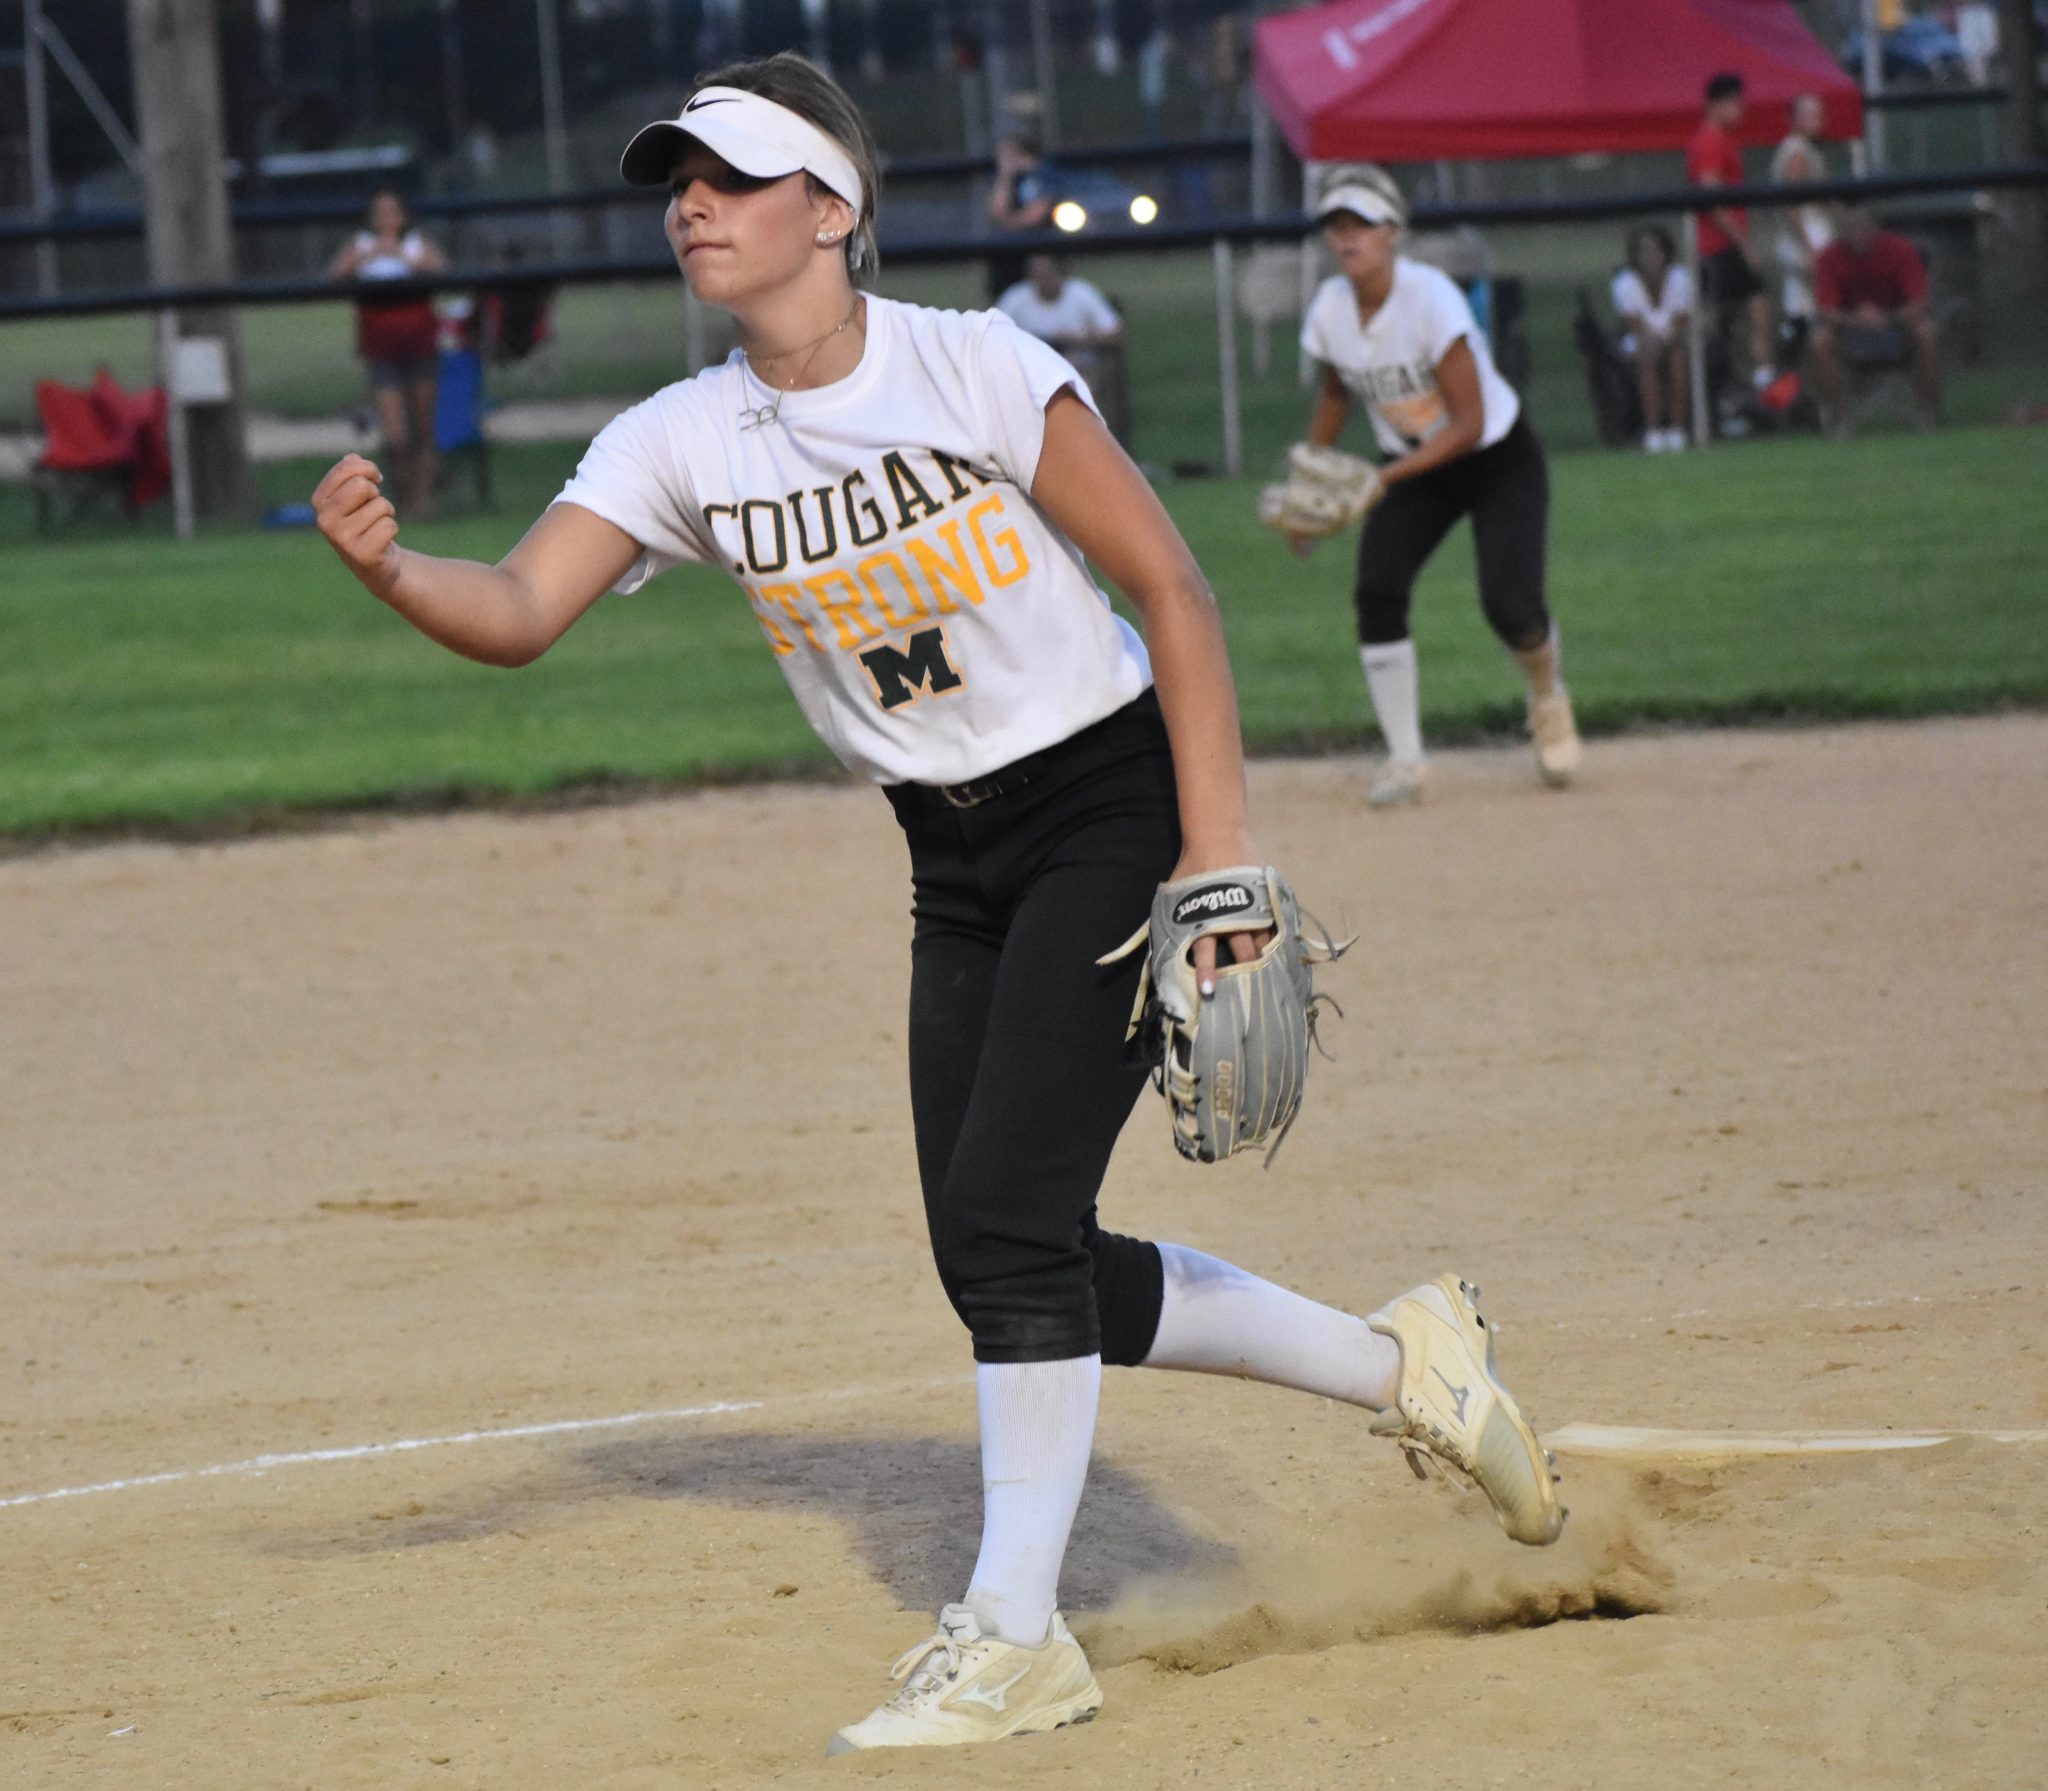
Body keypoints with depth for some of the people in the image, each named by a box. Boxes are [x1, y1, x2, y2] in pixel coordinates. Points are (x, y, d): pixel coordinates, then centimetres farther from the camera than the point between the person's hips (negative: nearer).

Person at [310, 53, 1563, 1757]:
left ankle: (1016, 1633, -6)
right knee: (1015, 1261, 5)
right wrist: (387, 565, -35)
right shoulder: (682, 443, -1)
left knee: (1002, 1212, -17)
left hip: (1113, 804, -7)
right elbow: (519, 611, -12)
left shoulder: (977, 370, -15)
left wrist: (1217, 856, -19)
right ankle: (1403, 1365, 24)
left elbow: (1171, 589, -13)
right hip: (956, 867, 7)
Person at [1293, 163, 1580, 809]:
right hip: (1413, 468, 5)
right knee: (1376, 592, -18)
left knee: (1509, 605, -20)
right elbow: (1335, 394, 12)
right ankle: (1404, 759, -8)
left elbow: (1469, 424, -27)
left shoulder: (1430, 297, -28)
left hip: (1500, 460, -5)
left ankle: (1547, 697, 16)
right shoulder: (1329, 309, -11)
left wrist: (1385, 478, -34)